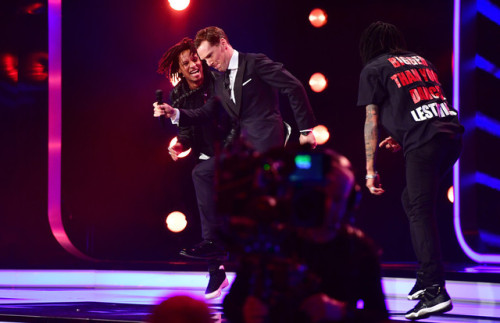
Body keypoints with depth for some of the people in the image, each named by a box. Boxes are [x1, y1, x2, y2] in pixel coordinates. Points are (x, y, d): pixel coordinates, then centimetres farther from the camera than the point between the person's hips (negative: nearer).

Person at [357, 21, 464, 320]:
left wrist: (370, 170, 6)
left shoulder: (373, 70, 9)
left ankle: (435, 290, -20)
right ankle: (428, 274, 18)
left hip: (423, 144, -6)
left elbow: (372, 122, 5)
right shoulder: (421, 60, 27)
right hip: (452, 135, 6)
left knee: (421, 211, -9)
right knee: (412, 200, 19)